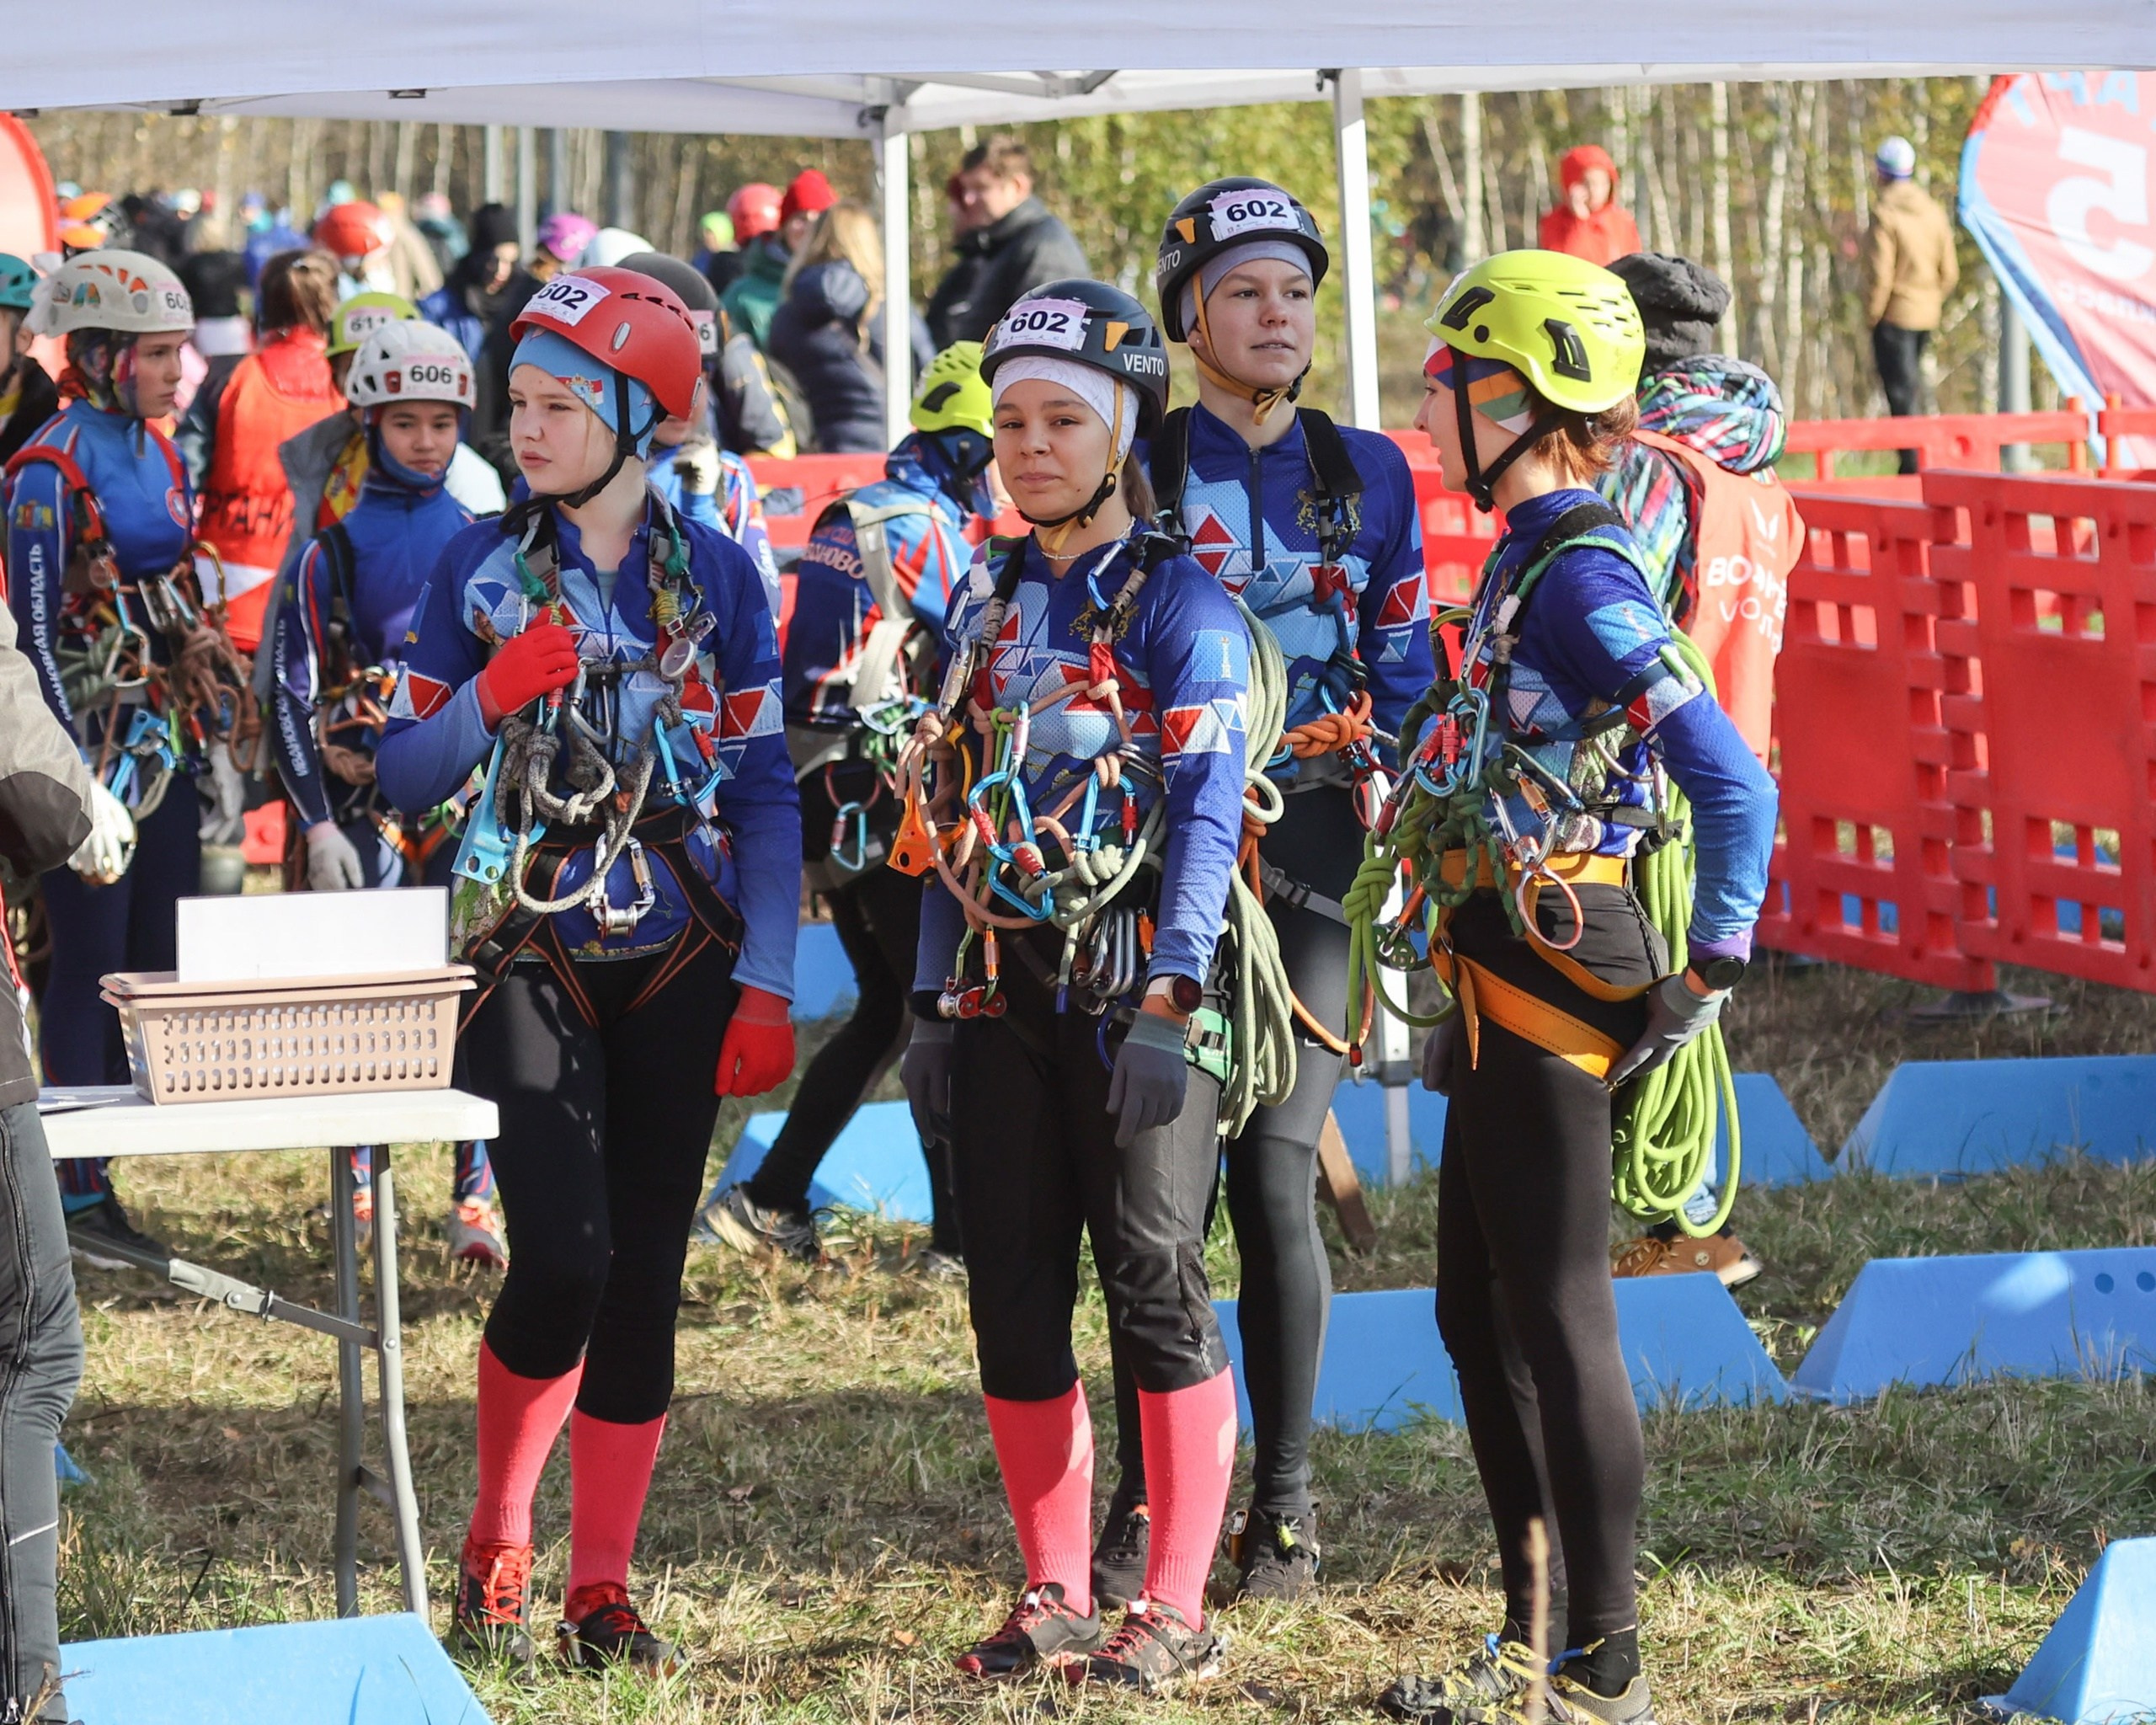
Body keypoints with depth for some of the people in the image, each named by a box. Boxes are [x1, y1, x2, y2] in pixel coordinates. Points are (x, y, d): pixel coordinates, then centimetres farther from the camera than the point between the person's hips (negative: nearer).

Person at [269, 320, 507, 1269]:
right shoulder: (332, 547, 2)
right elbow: (291, 693, -1)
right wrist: (317, 824, -7)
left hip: (470, 796, 2)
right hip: (368, 796, -2)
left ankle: (477, 1201, -2)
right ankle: (359, 1199, 12)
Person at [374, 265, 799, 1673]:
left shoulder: (717, 576, 4)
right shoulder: (482, 568, 3)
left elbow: (766, 792, 4)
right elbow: (404, 776, 4)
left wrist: (767, 986, -3)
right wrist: (493, 697, -15)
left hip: (682, 968, 1)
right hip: (530, 958, -1)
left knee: (646, 1279, 2)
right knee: (564, 1257, -16)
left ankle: (602, 1592, 11)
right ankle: (495, 1545, 6)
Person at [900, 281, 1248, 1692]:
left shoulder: (1179, 604, -5)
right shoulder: (987, 602, 15)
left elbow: (1207, 812, -12)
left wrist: (1169, 995, -21)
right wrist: (934, 1006, 13)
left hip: (1134, 982, -6)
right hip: (1004, 985, 6)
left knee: (1156, 1280, -8)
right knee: (1014, 1295, 6)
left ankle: (1178, 1612, -4)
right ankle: (1058, 1598, 14)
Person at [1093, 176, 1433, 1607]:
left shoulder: (1367, 473, 10)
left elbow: (1405, 666, 14)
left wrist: (1381, 780, 1)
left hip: (1311, 842, 0)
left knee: (1275, 1175, -7)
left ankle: (1284, 1504, 4)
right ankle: (1146, 1500, 7)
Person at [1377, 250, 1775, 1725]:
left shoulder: (1581, 577, -17)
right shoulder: (1529, 556, 13)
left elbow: (1735, 784, -23)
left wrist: (1707, 980, -20)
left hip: (1556, 987, -10)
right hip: (1510, 982, 10)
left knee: (1558, 1321, -6)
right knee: (1479, 1315, 15)